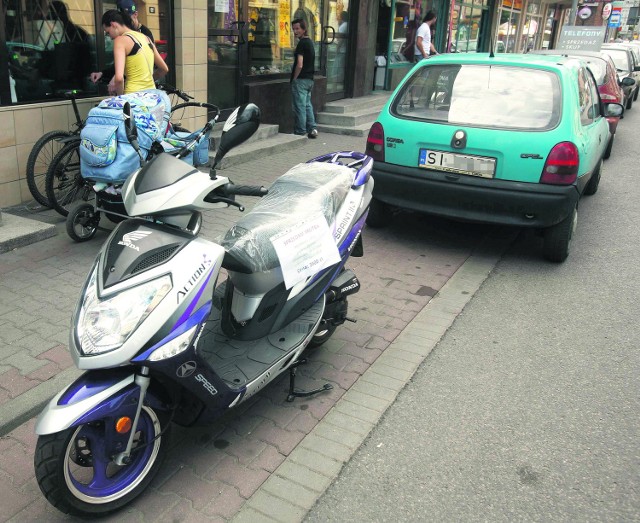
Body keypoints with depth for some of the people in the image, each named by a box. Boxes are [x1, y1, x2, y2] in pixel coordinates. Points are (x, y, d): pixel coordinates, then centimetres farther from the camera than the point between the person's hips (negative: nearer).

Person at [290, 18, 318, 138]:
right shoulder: (310, 42, 16)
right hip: (310, 79, 9)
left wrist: (294, 79, -11)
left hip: (301, 80, -9)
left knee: (299, 106, -4)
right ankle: (312, 129, 14)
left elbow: (299, 65, -21)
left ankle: (300, 132, -1)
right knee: (307, 105, 15)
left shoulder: (302, 44, -14)